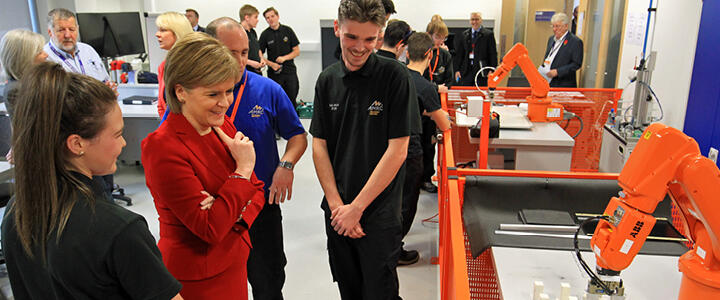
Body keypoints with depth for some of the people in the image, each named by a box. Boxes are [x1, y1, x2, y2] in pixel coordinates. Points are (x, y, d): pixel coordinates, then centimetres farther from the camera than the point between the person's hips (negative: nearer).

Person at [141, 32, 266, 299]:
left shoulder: (223, 126, -2)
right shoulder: (162, 147, -24)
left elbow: (256, 190, 3)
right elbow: (210, 229, -26)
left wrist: (235, 214, -18)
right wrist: (243, 168, -22)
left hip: (234, 262, 7)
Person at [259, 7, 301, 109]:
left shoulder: (288, 31, 2)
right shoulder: (265, 34, 0)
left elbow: (297, 51, 3)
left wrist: (284, 58, -12)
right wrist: (271, 64, -14)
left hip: (290, 71, 1)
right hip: (274, 73, -1)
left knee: (292, 99, 5)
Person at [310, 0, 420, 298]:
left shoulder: (395, 77, -12)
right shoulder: (327, 80, 2)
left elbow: (397, 151, -15)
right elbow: (319, 145, 2)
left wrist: (356, 207, -13)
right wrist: (336, 204, -7)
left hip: (379, 213, -4)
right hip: (337, 210, 4)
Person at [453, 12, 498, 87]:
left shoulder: (488, 34, 2)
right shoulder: (464, 35, 12)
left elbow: (493, 54, -1)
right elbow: (459, 54, 12)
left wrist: (491, 70, -9)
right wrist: (457, 69, 4)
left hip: (481, 69, -3)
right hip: (466, 71, 3)